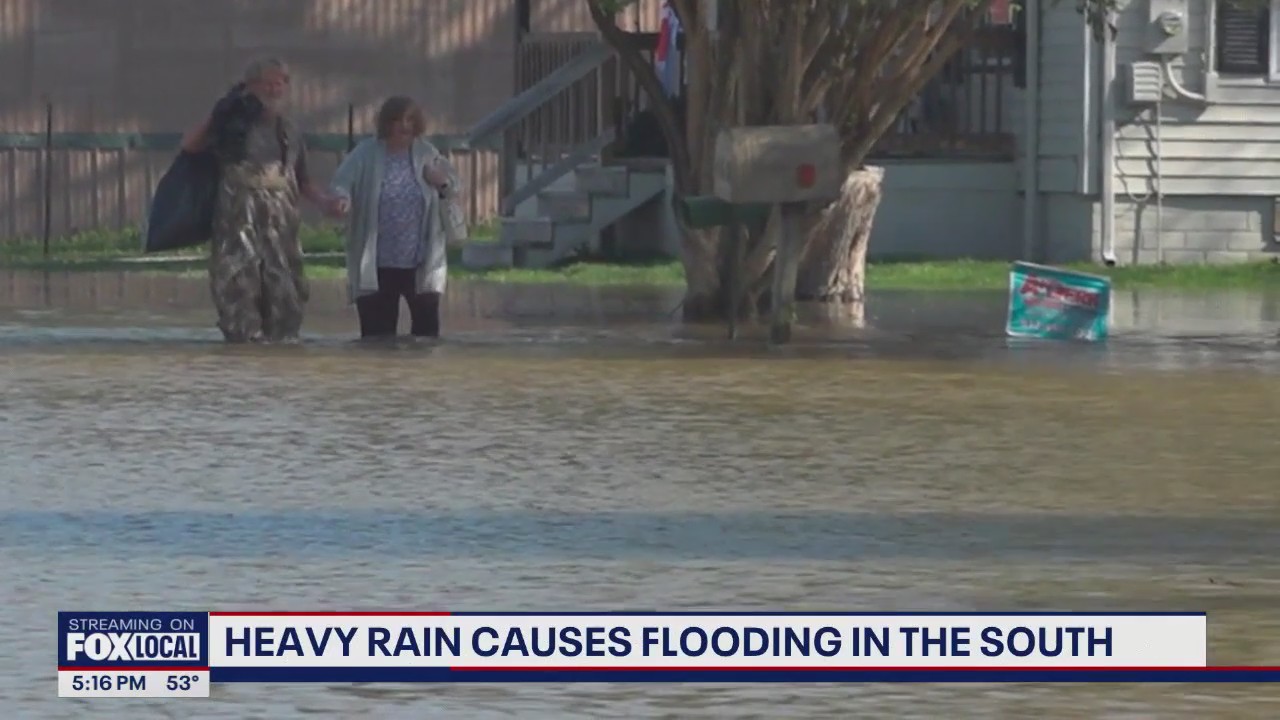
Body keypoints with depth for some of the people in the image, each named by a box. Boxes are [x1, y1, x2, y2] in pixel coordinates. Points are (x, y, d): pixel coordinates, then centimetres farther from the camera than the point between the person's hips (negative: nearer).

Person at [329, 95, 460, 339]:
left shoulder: (427, 154, 7)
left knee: (427, 324, 4)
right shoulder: (366, 154, -3)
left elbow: (455, 186, 17)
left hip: (421, 262, 2)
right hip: (376, 264, -2)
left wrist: (443, 183, -8)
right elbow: (342, 181, -16)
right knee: (377, 329, 2)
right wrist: (343, 197, -40)